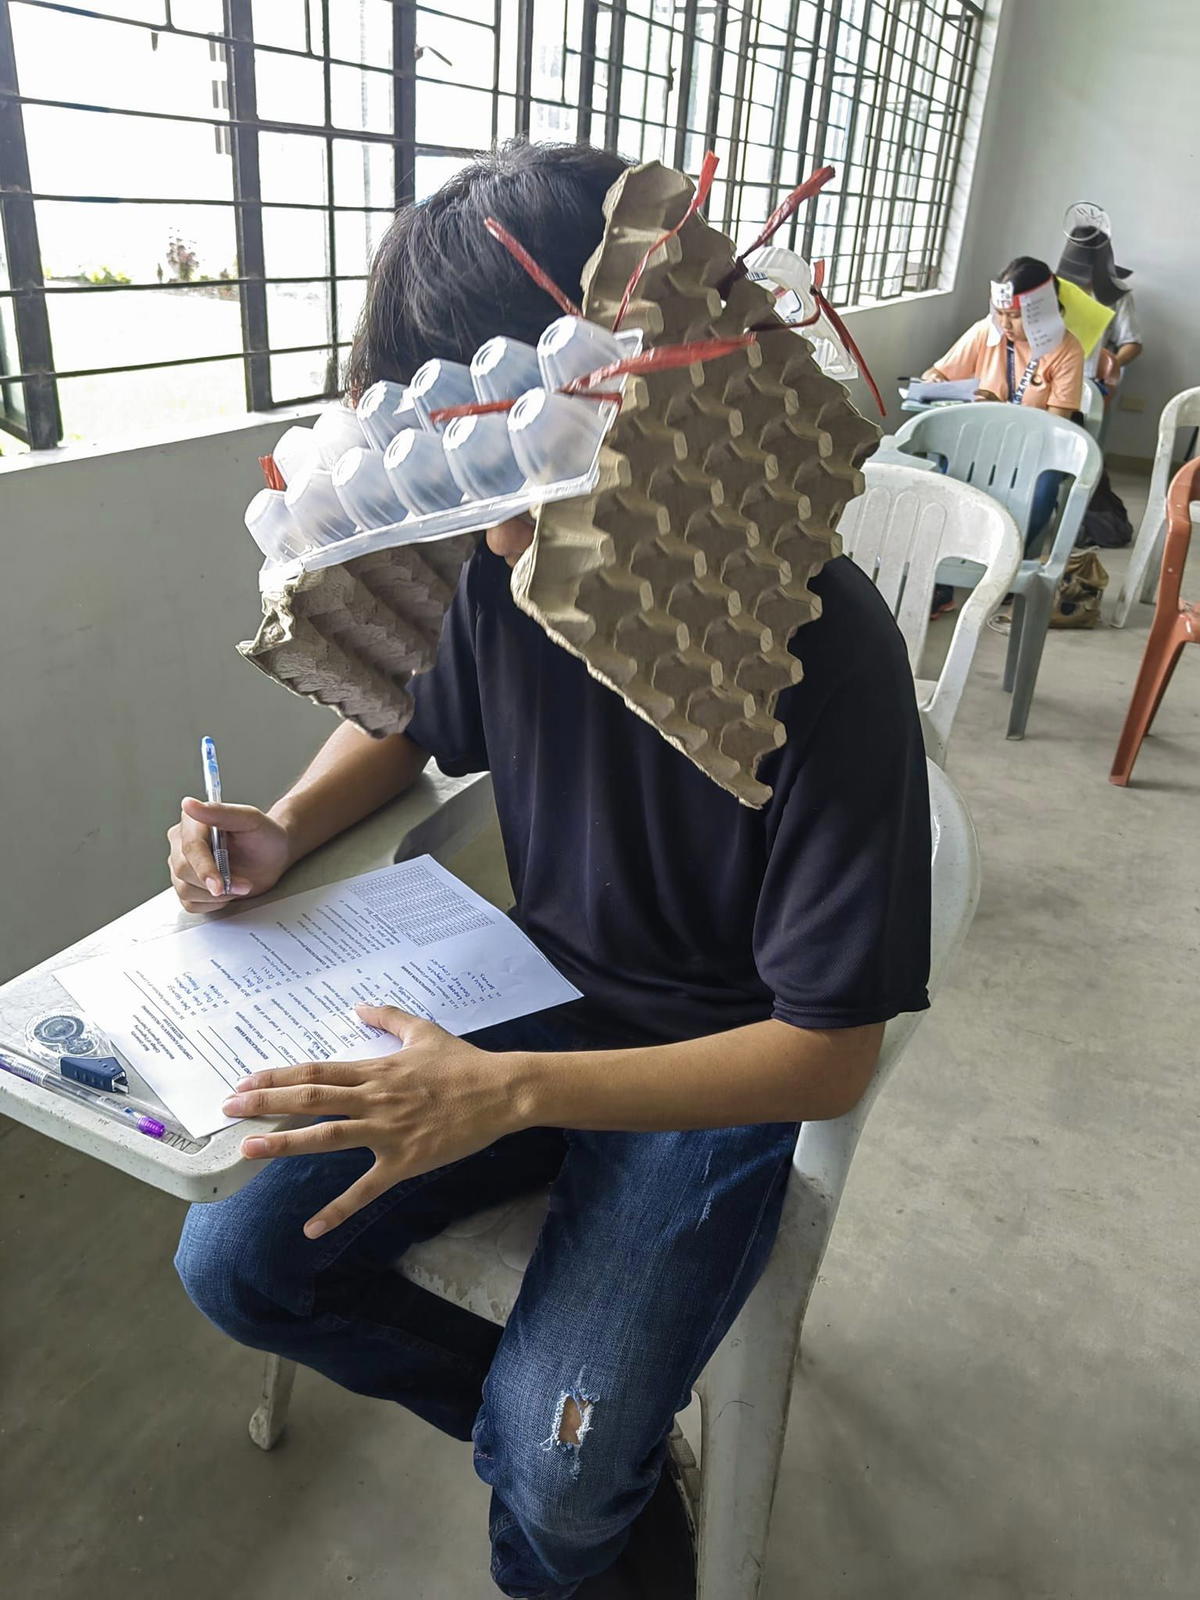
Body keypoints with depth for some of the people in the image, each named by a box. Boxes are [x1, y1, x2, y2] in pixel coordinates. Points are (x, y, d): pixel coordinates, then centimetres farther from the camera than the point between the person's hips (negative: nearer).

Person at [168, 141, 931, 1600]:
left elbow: (829, 1056, -22)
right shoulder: (504, 558, -11)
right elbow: (409, 724, 12)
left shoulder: (820, 646, -26)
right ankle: (601, 1446, 14)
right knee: (233, 1258, -3)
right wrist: (284, 832, -9)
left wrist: (512, 1092, -29)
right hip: (537, 991, 5)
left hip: (721, 1069, -4)